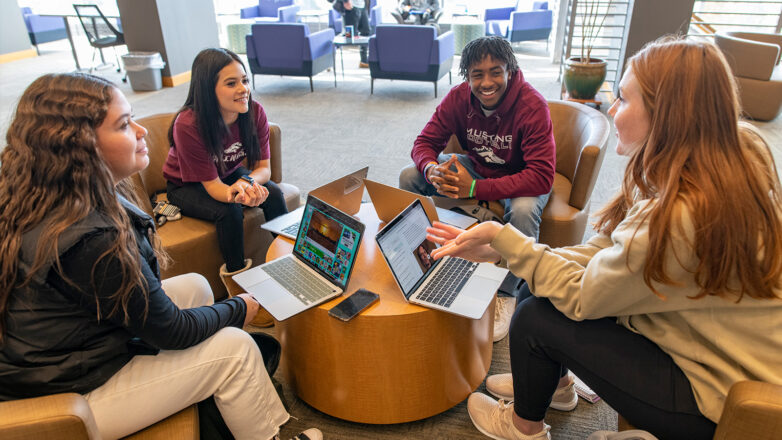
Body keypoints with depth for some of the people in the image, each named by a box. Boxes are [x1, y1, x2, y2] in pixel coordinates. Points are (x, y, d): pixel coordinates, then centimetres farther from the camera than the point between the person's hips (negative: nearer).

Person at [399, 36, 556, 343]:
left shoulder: (532, 105, -29)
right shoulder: (460, 97, -15)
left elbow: (542, 176, -36)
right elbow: (425, 142, -10)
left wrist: (475, 189, -44)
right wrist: (432, 170, -37)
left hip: (520, 178, -4)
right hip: (477, 167, 5)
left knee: (523, 209, -39)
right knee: (409, 176, -10)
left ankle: (507, 295, -15)